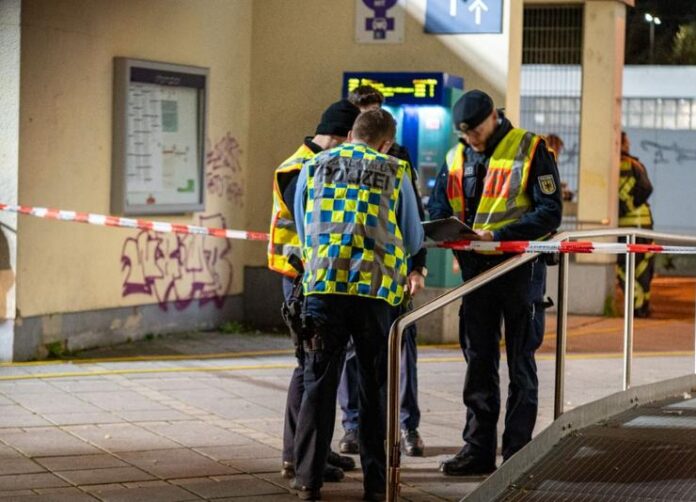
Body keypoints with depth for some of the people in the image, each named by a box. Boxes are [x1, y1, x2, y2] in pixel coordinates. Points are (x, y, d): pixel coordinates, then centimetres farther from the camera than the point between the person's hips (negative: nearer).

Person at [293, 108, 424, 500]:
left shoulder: (314, 166, 12)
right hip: (377, 289, -1)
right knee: (376, 387, 8)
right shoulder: (395, 172, 6)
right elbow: (414, 241, 11)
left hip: (322, 284, 1)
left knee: (319, 383, 8)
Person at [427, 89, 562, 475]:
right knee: (478, 362, 8)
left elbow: (550, 213, -12)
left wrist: (497, 234, -22)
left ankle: (517, 452, 7)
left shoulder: (531, 150, -7)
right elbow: (437, 209, 8)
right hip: (476, 268, 5)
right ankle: (478, 448, 14)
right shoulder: (456, 158, 8)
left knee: (521, 364, 2)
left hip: (520, 267, -5)